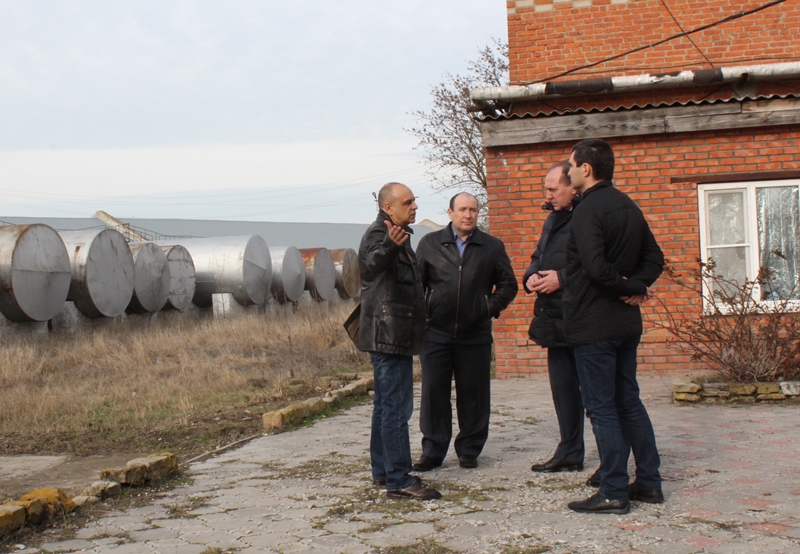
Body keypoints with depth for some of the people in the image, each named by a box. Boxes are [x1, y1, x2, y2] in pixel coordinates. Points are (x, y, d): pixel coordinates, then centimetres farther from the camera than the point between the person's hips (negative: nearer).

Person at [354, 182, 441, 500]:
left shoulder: (396, 236, 20)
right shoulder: (378, 234, -13)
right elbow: (371, 264, -39)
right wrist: (390, 246, -56)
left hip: (392, 335, 11)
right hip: (389, 334, -11)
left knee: (385, 405, 15)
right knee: (396, 407, -12)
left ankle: (382, 472, 22)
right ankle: (399, 480, -13)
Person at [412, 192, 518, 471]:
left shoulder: (492, 247, 6)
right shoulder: (429, 243, 6)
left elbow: (508, 285, 11)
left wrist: (491, 307, -1)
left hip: (476, 335, 0)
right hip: (436, 333, 0)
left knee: (473, 394, 6)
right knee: (433, 393, 2)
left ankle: (469, 450, 18)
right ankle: (432, 451, 12)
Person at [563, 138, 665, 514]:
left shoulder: (588, 210, -15)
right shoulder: (628, 207, 12)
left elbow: (596, 267, -27)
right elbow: (654, 257, 12)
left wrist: (629, 288, -12)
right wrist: (635, 287, -3)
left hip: (594, 324, -9)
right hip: (627, 322, 9)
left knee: (601, 407, -3)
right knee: (629, 401, 15)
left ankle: (613, 493, 1)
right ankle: (649, 483, 20)